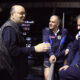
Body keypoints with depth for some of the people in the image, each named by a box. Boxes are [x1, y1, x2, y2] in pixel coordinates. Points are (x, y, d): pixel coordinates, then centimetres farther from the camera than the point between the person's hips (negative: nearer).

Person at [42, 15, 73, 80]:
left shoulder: (64, 31, 2)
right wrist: (51, 54, -31)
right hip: (49, 59, -2)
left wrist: (68, 48, 0)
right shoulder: (46, 31, -2)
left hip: (60, 60, 2)